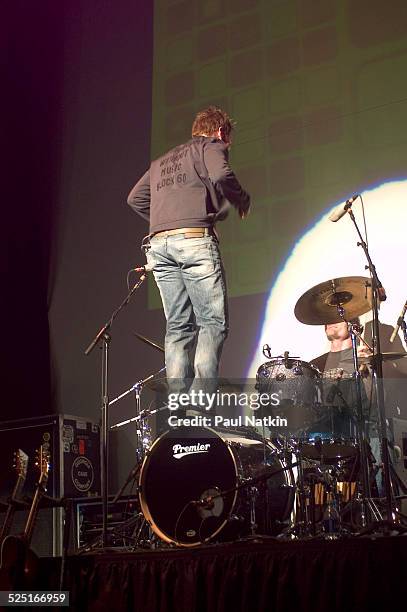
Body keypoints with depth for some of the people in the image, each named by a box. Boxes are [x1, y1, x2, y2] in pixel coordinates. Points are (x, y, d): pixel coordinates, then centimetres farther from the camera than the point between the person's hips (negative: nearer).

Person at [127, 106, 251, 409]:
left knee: (178, 326, 5)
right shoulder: (211, 146, 11)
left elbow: (135, 198, 24)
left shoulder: (162, 161, 31)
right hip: (195, 239, -6)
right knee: (213, 321, -6)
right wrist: (243, 201, 6)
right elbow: (221, 175, -10)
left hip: (158, 245, 6)